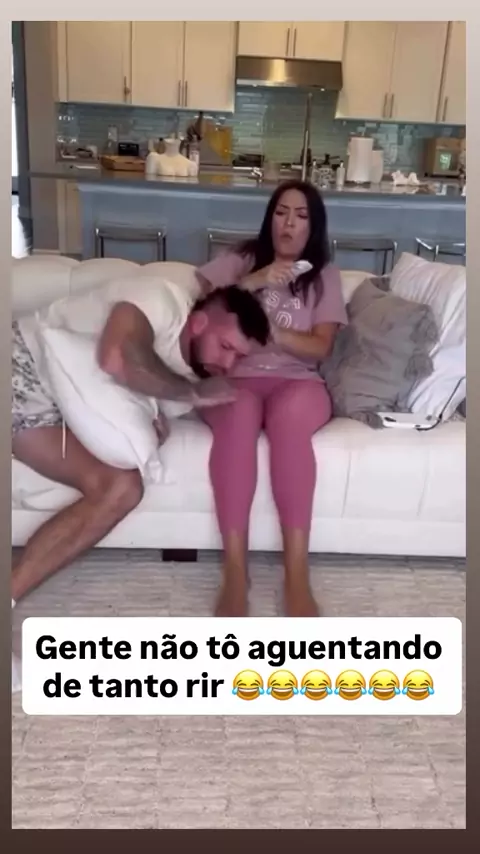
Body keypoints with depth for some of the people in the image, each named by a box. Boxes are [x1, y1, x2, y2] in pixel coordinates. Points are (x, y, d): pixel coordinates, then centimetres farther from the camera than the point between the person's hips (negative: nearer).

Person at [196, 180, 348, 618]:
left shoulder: (325, 275, 15)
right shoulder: (239, 260, 15)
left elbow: (321, 347, 3)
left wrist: (270, 330, -14)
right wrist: (253, 282, -11)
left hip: (297, 383, 0)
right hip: (234, 379, 0)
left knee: (288, 414, -37)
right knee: (239, 414, -38)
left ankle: (297, 575, -37)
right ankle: (235, 572, -35)